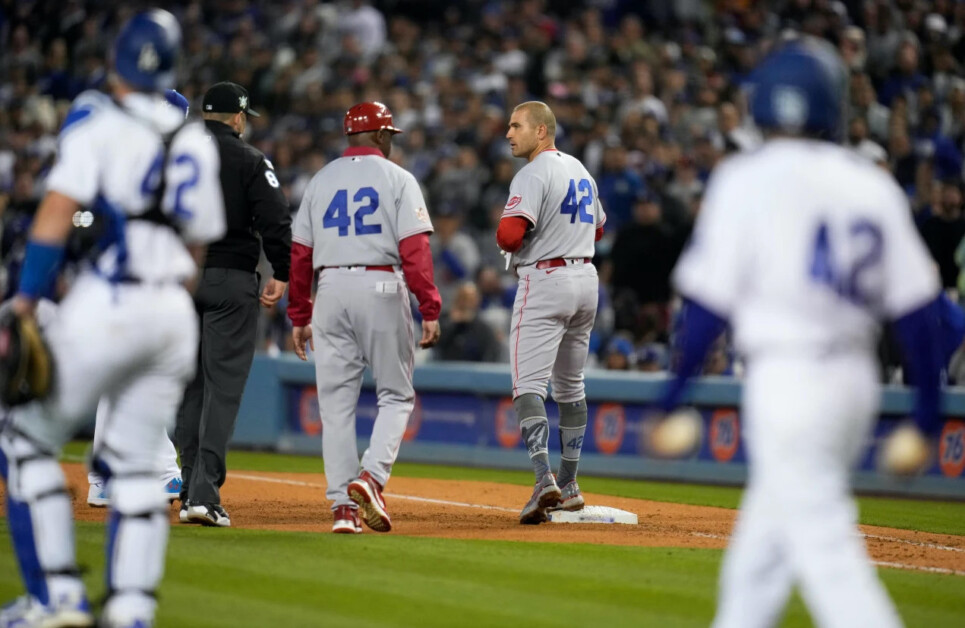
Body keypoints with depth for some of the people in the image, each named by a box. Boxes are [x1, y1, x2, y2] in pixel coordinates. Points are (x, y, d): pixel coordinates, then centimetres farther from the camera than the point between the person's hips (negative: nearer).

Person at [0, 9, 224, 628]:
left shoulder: (97, 119, -4)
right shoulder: (197, 141, 14)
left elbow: (57, 213, -14)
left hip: (107, 302, -6)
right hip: (175, 311, 6)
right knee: (136, 460, 12)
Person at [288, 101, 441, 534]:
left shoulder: (321, 180, 13)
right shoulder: (396, 179, 1)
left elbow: (300, 252, 10)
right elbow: (415, 249, -9)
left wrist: (299, 316, 15)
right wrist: (430, 310, -11)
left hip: (331, 291, 3)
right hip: (381, 288, -3)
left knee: (337, 401, 5)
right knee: (396, 395, 7)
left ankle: (342, 504, 0)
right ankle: (371, 477, -14)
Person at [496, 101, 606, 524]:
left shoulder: (533, 175, -12)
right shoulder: (580, 171, 16)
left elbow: (509, 235, -22)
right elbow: (597, 228, 29)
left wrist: (502, 237, -1)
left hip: (545, 281, -9)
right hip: (586, 279, 9)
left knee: (528, 385, -12)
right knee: (570, 386, 18)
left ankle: (544, 481, -27)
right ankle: (569, 486, 23)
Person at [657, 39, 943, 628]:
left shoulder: (749, 180, -7)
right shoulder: (873, 185, 8)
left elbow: (710, 301, -8)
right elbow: (917, 305, 6)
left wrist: (676, 393, 0)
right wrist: (928, 408, 12)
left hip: (788, 375, -6)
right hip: (857, 377, 6)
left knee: (824, 542, -8)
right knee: (764, 535, 20)